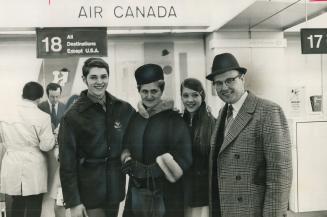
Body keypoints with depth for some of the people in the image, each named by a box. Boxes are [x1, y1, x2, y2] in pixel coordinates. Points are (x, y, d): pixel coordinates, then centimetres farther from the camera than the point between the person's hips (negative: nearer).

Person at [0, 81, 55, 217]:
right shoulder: (42, 117, -14)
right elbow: (47, 145, -12)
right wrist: (52, 137, 7)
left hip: (12, 166, 4)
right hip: (34, 168, -4)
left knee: (17, 204, 17)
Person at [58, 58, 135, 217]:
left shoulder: (124, 109, -1)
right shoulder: (72, 116, -9)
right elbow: (67, 163, -9)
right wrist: (73, 202, -10)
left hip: (115, 189, 4)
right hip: (89, 192, -3)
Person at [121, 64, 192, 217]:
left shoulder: (174, 120, -8)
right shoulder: (134, 118, 6)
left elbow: (183, 158, -13)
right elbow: (126, 149, 14)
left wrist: (145, 170, -17)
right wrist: (130, 165, -9)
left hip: (166, 194, -4)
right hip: (137, 191, 4)